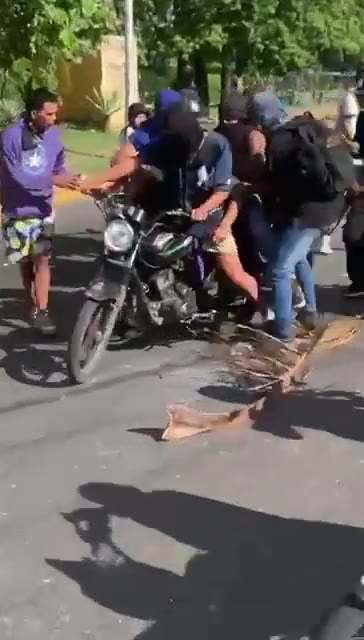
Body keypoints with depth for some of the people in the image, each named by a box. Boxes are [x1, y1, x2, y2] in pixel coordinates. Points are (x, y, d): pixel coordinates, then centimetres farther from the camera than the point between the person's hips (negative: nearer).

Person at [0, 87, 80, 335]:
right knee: (25, 260, 11)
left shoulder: (53, 134, -3)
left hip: (43, 207, 2)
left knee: (42, 258, -8)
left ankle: (41, 311, -7)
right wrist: (54, 180, -28)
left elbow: (59, 167, 5)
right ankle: (32, 305, 27)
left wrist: (67, 179, -18)